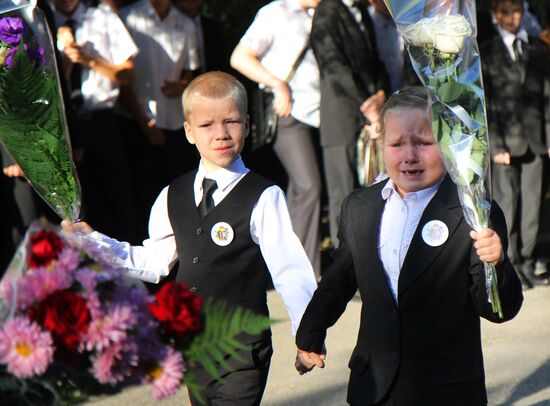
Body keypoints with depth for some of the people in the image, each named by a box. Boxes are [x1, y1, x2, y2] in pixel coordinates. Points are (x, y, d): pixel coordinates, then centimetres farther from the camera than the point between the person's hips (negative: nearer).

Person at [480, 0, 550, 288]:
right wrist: (496, 145, -9)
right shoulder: (485, 54, 2)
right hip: (505, 140, -3)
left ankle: (526, 265, 11)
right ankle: (509, 266, 3)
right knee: (507, 203, -3)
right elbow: (484, 105, -2)